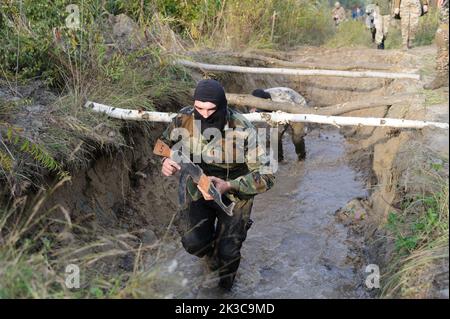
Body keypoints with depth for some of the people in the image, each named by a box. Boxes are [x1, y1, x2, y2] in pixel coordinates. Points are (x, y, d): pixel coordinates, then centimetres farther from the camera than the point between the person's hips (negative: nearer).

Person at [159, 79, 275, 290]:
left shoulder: (243, 131, -32)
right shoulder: (185, 119, -21)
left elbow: (266, 176, -31)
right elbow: (165, 143, 1)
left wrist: (228, 186, -45)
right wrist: (166, 160, -23)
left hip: (234, 193, -2)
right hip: (200, 188, 3)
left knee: (227, 251, -7)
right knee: (193, 242, -12)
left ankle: (225, 286, 32)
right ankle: (212, 252, 28)